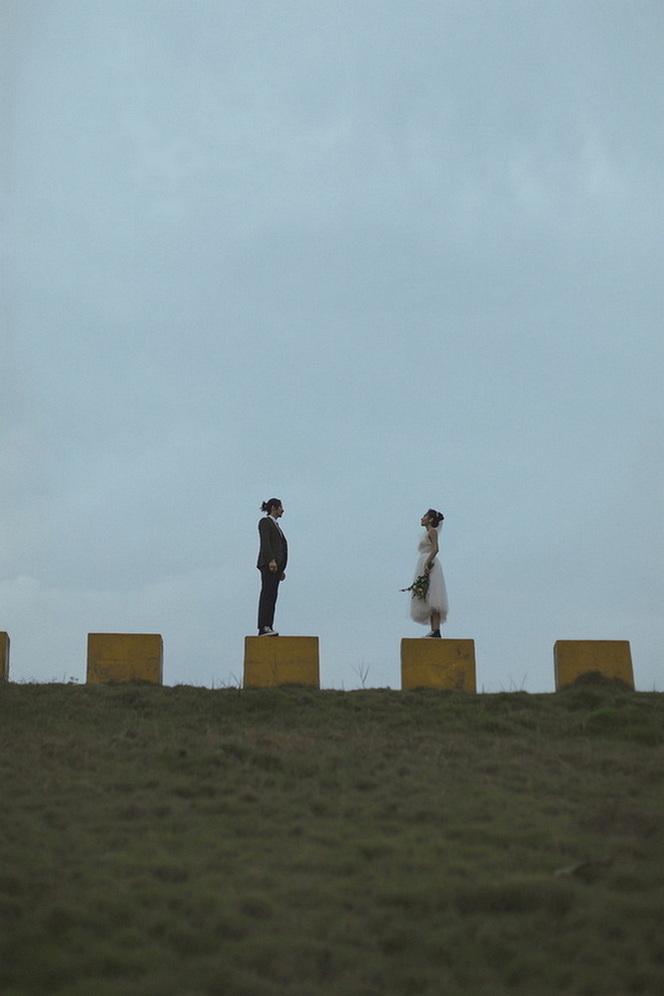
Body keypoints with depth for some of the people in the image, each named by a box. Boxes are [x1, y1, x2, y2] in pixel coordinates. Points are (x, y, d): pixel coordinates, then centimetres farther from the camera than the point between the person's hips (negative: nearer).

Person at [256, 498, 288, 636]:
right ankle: (263, 628, -25)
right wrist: (271, 560, -27)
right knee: (267, 594, -17)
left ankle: (267, 628, -5)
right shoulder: (265, 521, -1)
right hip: (268, 563, -9)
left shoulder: (275, 525, 26)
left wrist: (281, 569, 21)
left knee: (272, 597, 0)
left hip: (276, 564, 9)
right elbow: (265, 542, -15)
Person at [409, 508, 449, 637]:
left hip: (429, 565, -10)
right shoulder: (427, 533, 25)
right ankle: (433, 631, -1)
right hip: (424, 565, 10)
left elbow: (435, 549, -17)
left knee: (431, 600, -16)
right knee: (427, 601, 3)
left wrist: (427, 564, -26)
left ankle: (436, 630, -23)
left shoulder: (432, 532, -3)